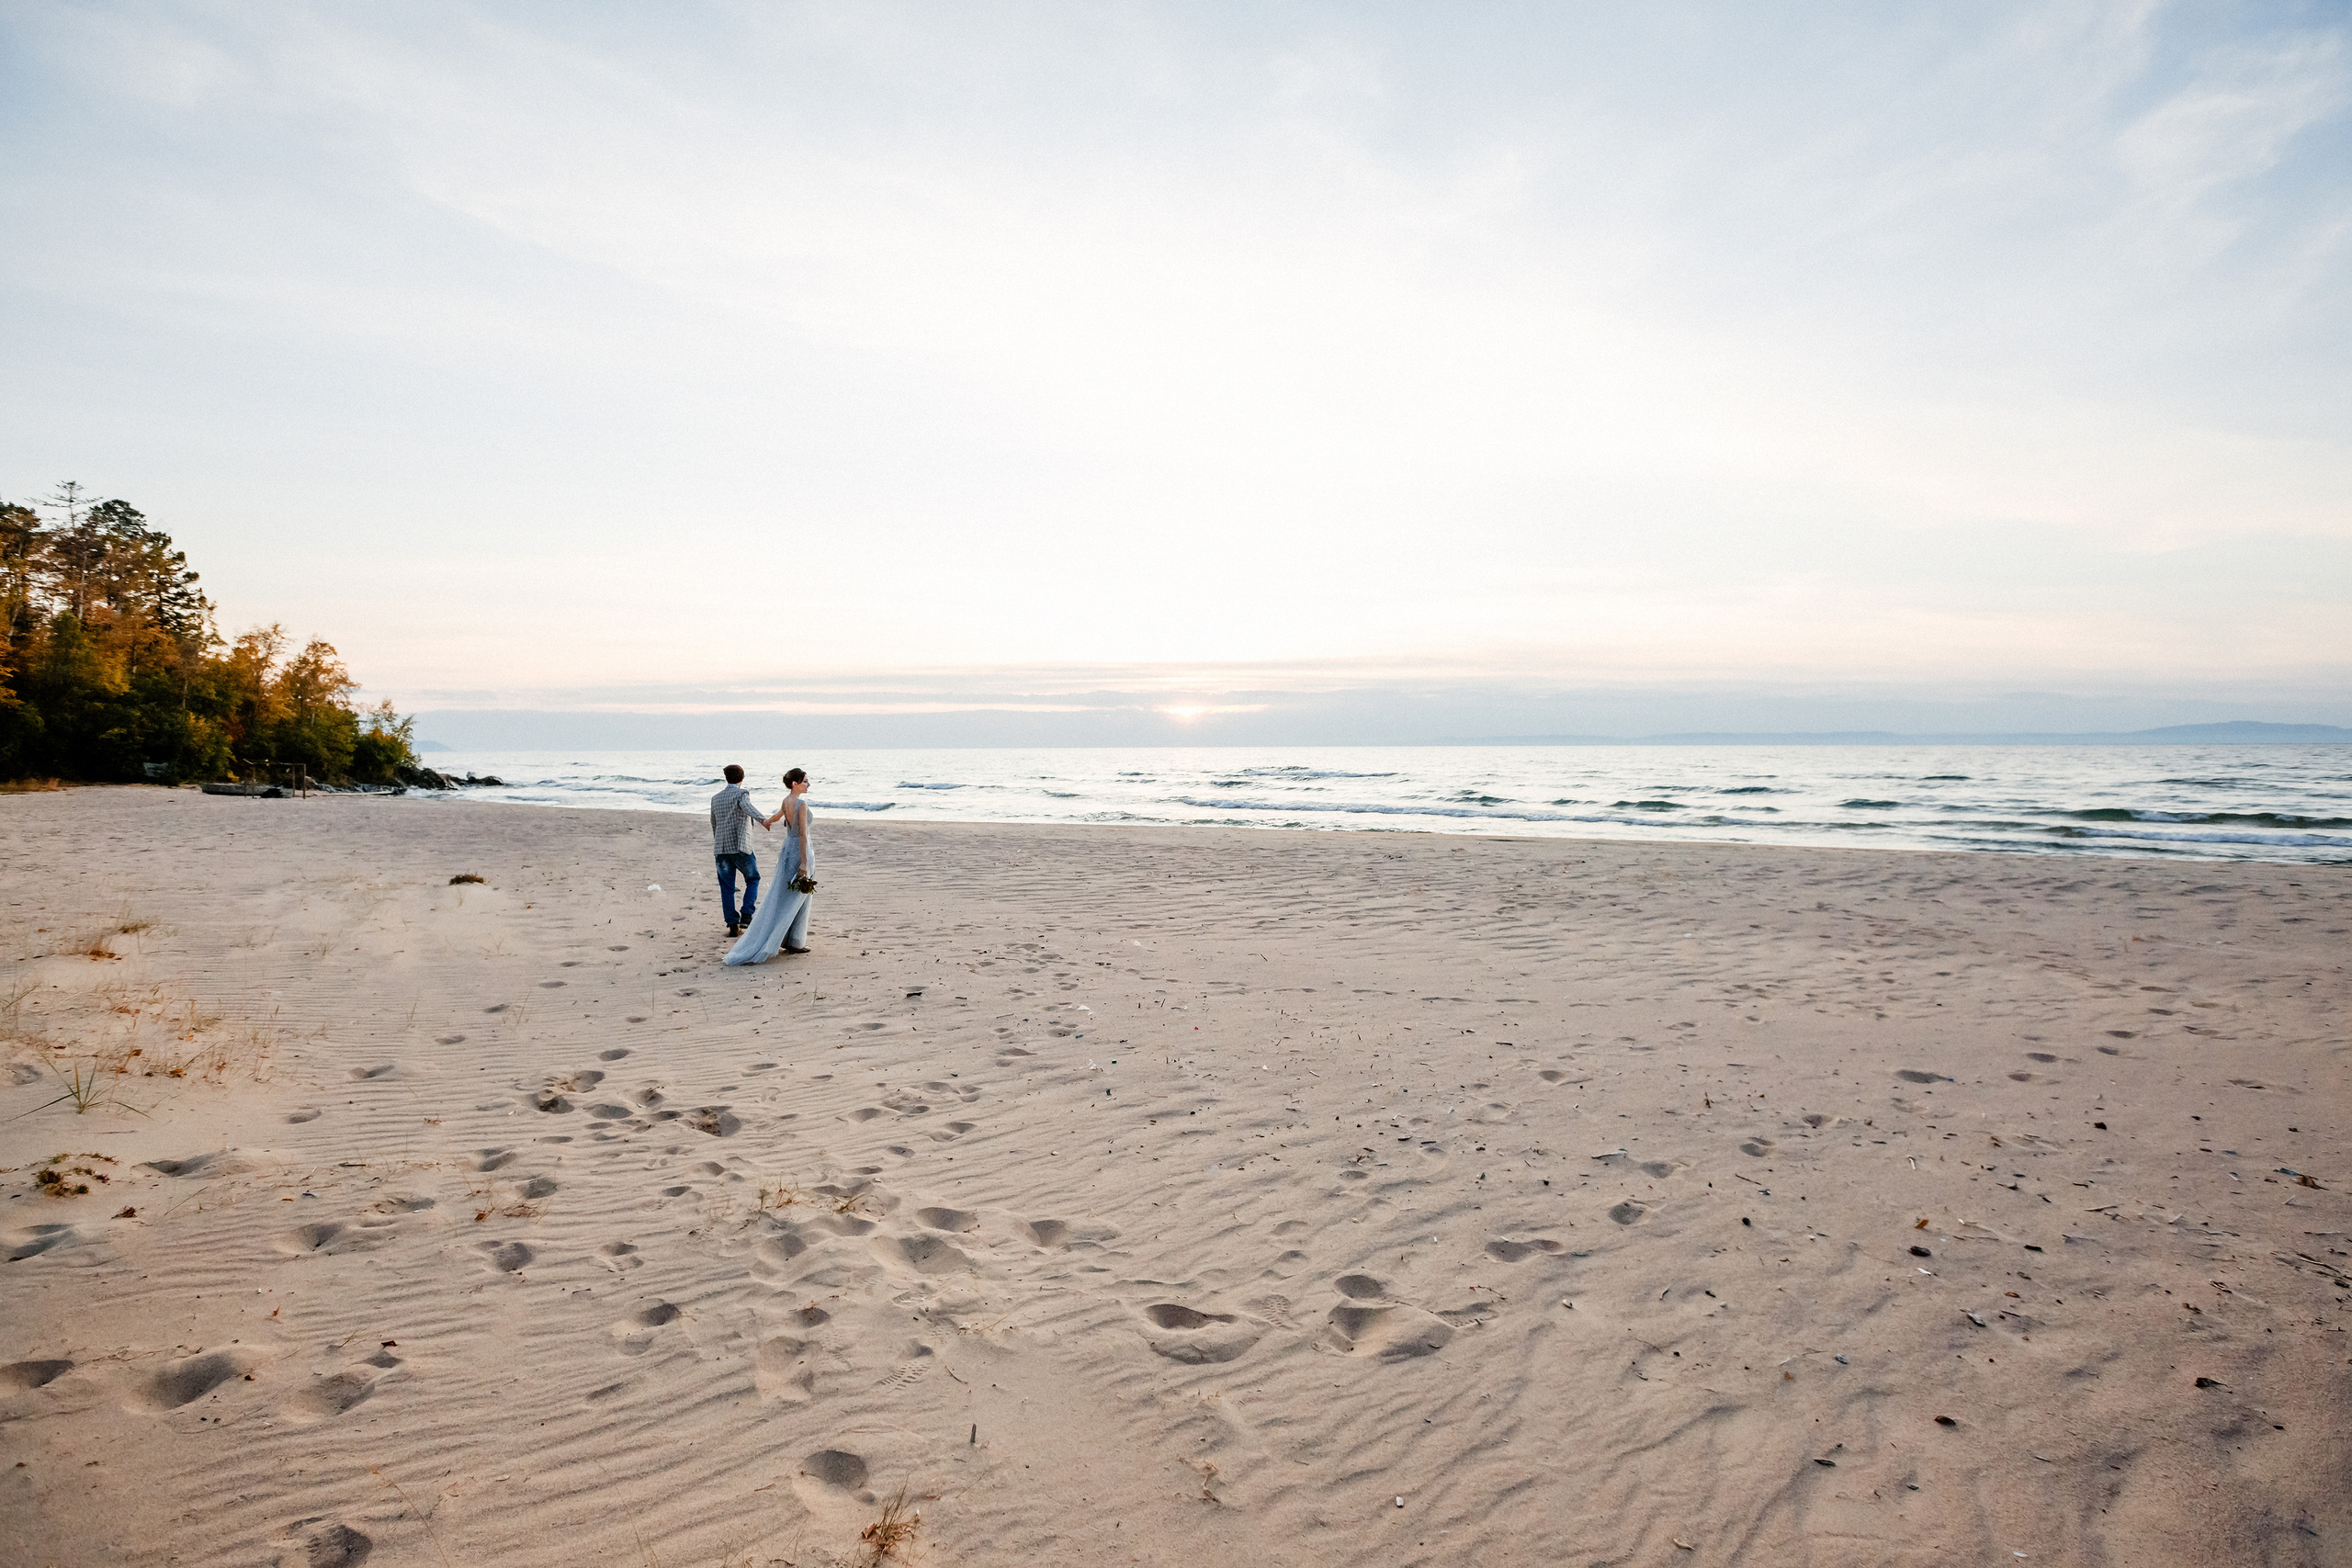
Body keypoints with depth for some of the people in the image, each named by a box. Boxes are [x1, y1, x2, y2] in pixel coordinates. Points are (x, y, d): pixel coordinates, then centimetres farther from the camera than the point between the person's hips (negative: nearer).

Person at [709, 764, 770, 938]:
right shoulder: (741, 794, -2)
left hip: (720, 848, 5)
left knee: (727, 887, 8)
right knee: (753, 879, 13)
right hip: (739, 846, -4)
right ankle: (746, 916, -2)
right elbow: (748, 807, -26)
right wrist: (762, 820, -44)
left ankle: (732, 925, 7)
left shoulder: (715, 798, 16)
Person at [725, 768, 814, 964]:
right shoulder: (802, 804, -18)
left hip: (787, 849, 8)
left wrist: (765, 823, 54)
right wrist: (804, 863, -22)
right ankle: (795, 942, 3)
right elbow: (802, 834, -22)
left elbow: (777, 816, 29)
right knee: (797, 899, -1)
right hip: (800, 851, -8)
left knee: (782, 895, 12)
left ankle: (785, 940, 17)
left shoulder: (786, 801, 6)